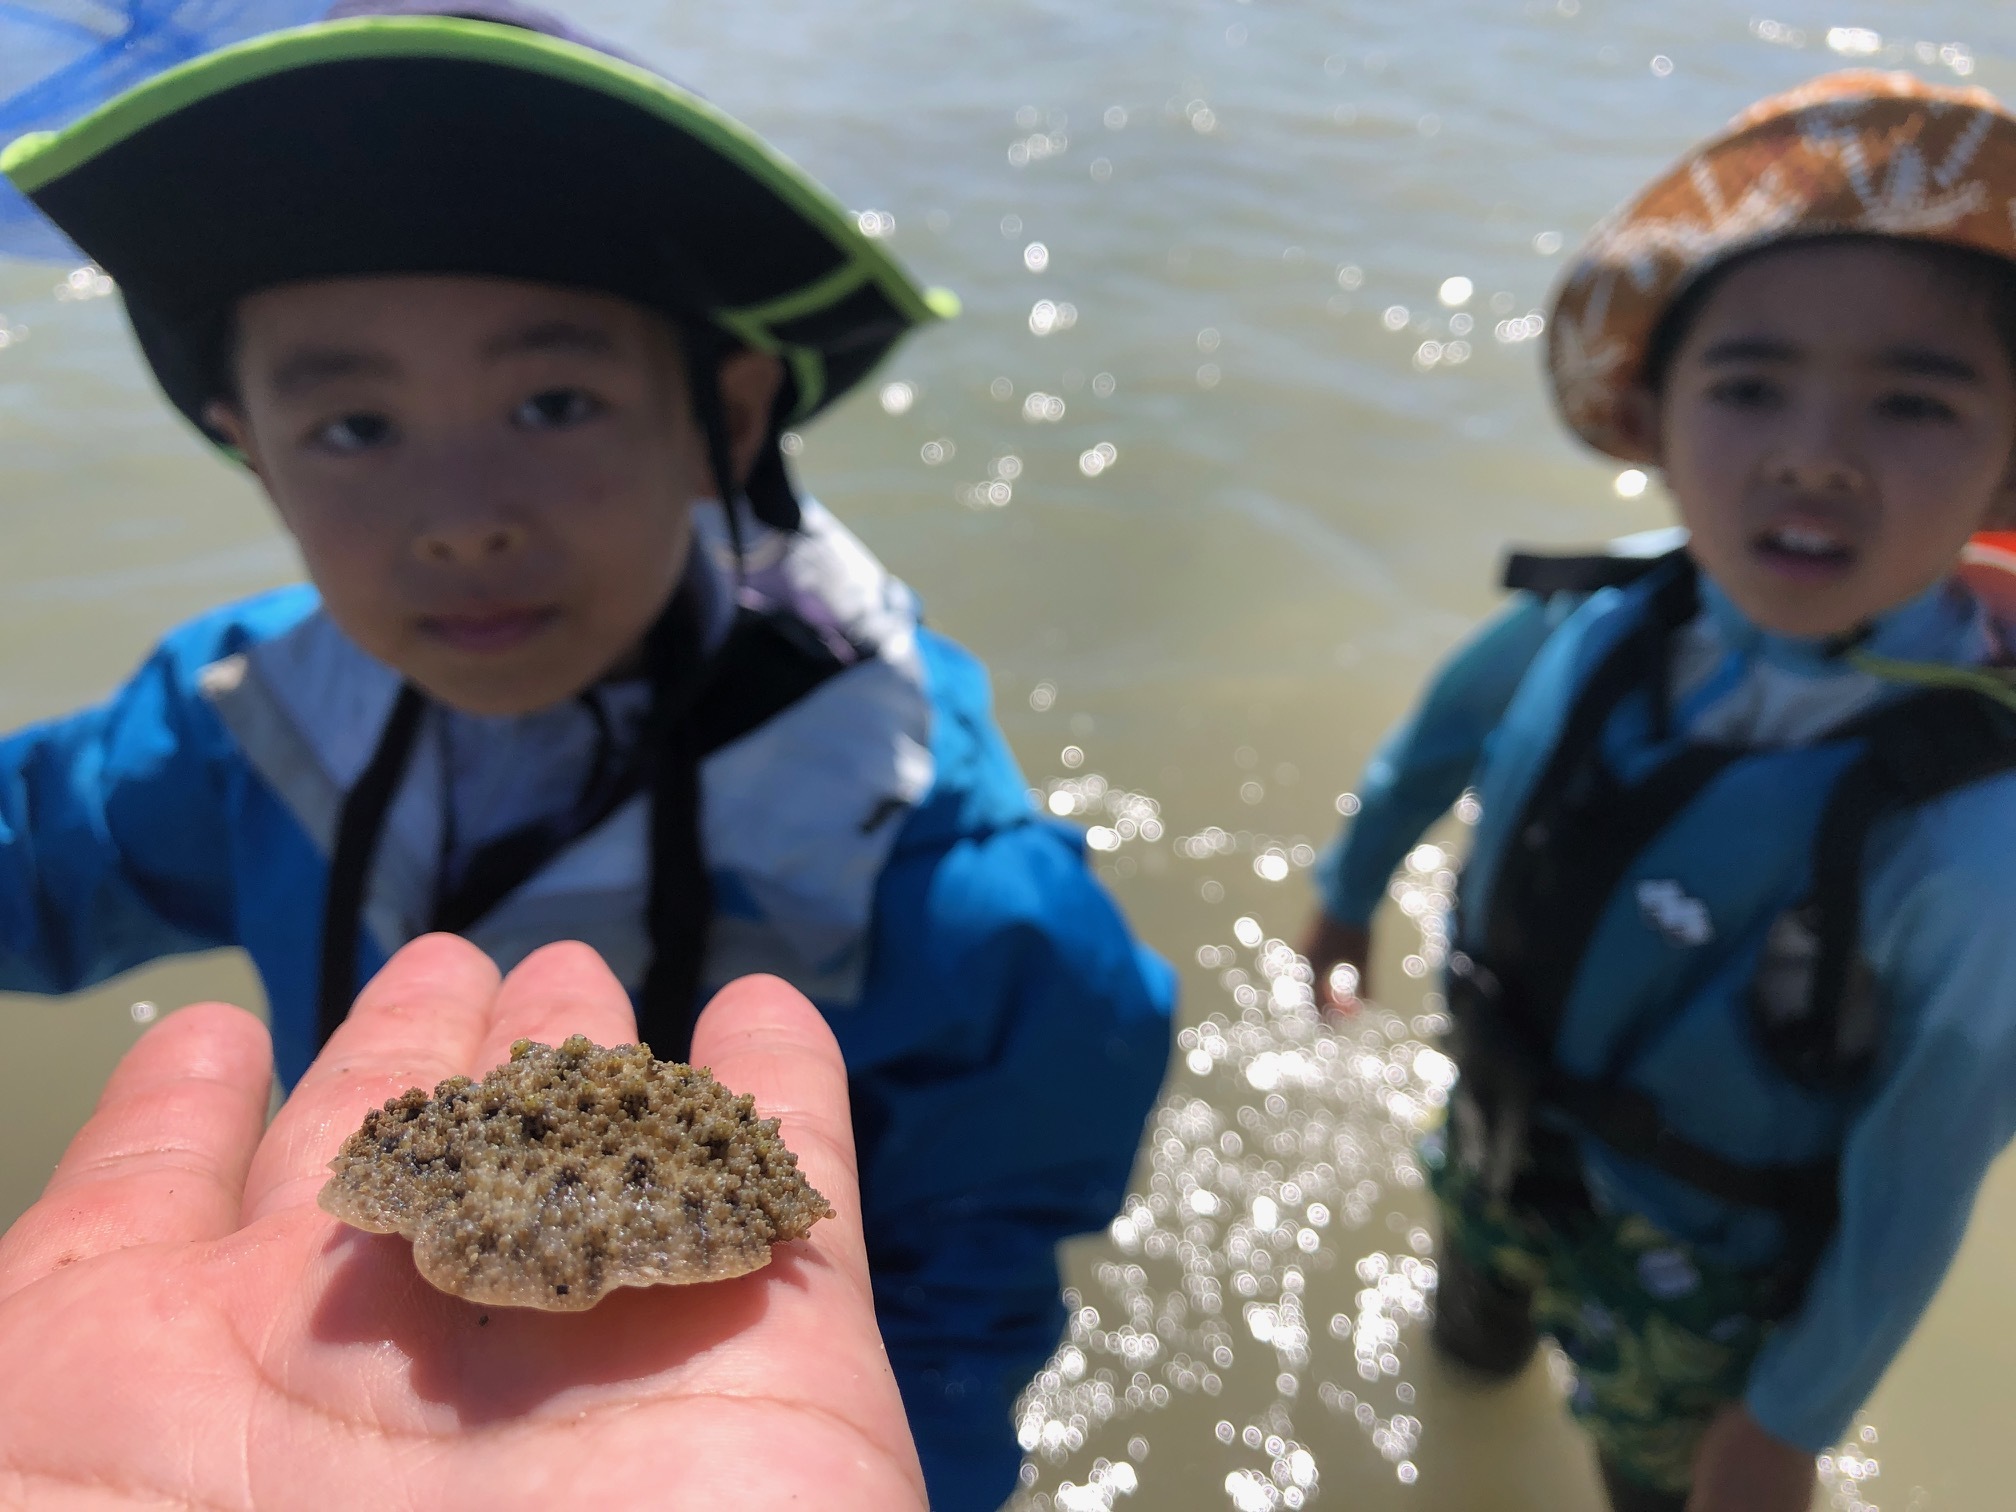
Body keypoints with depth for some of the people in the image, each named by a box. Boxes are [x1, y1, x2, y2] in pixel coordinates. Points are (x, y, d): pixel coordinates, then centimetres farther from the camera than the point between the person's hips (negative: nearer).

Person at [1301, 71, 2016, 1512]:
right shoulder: (1598, 622, -25)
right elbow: (1437, 741, -3)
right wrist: (1350, 890, 14)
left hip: (1690, 1280, -4)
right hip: (1500, 1144, 4)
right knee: (1480, 1290, 36)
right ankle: (1483, 1337, 69)